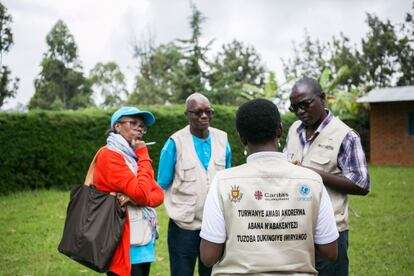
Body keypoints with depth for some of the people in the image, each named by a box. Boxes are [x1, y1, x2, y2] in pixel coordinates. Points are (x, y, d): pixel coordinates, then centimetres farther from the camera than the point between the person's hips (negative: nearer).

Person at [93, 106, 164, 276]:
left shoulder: (133, 156, 15)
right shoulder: (109, 156, -13)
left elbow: (159, 194, 6)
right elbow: (142, 193, -21)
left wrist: (137, 199, -14)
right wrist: (144, 156, -11)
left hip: (143, 240, 8)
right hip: (126, 243, -8)